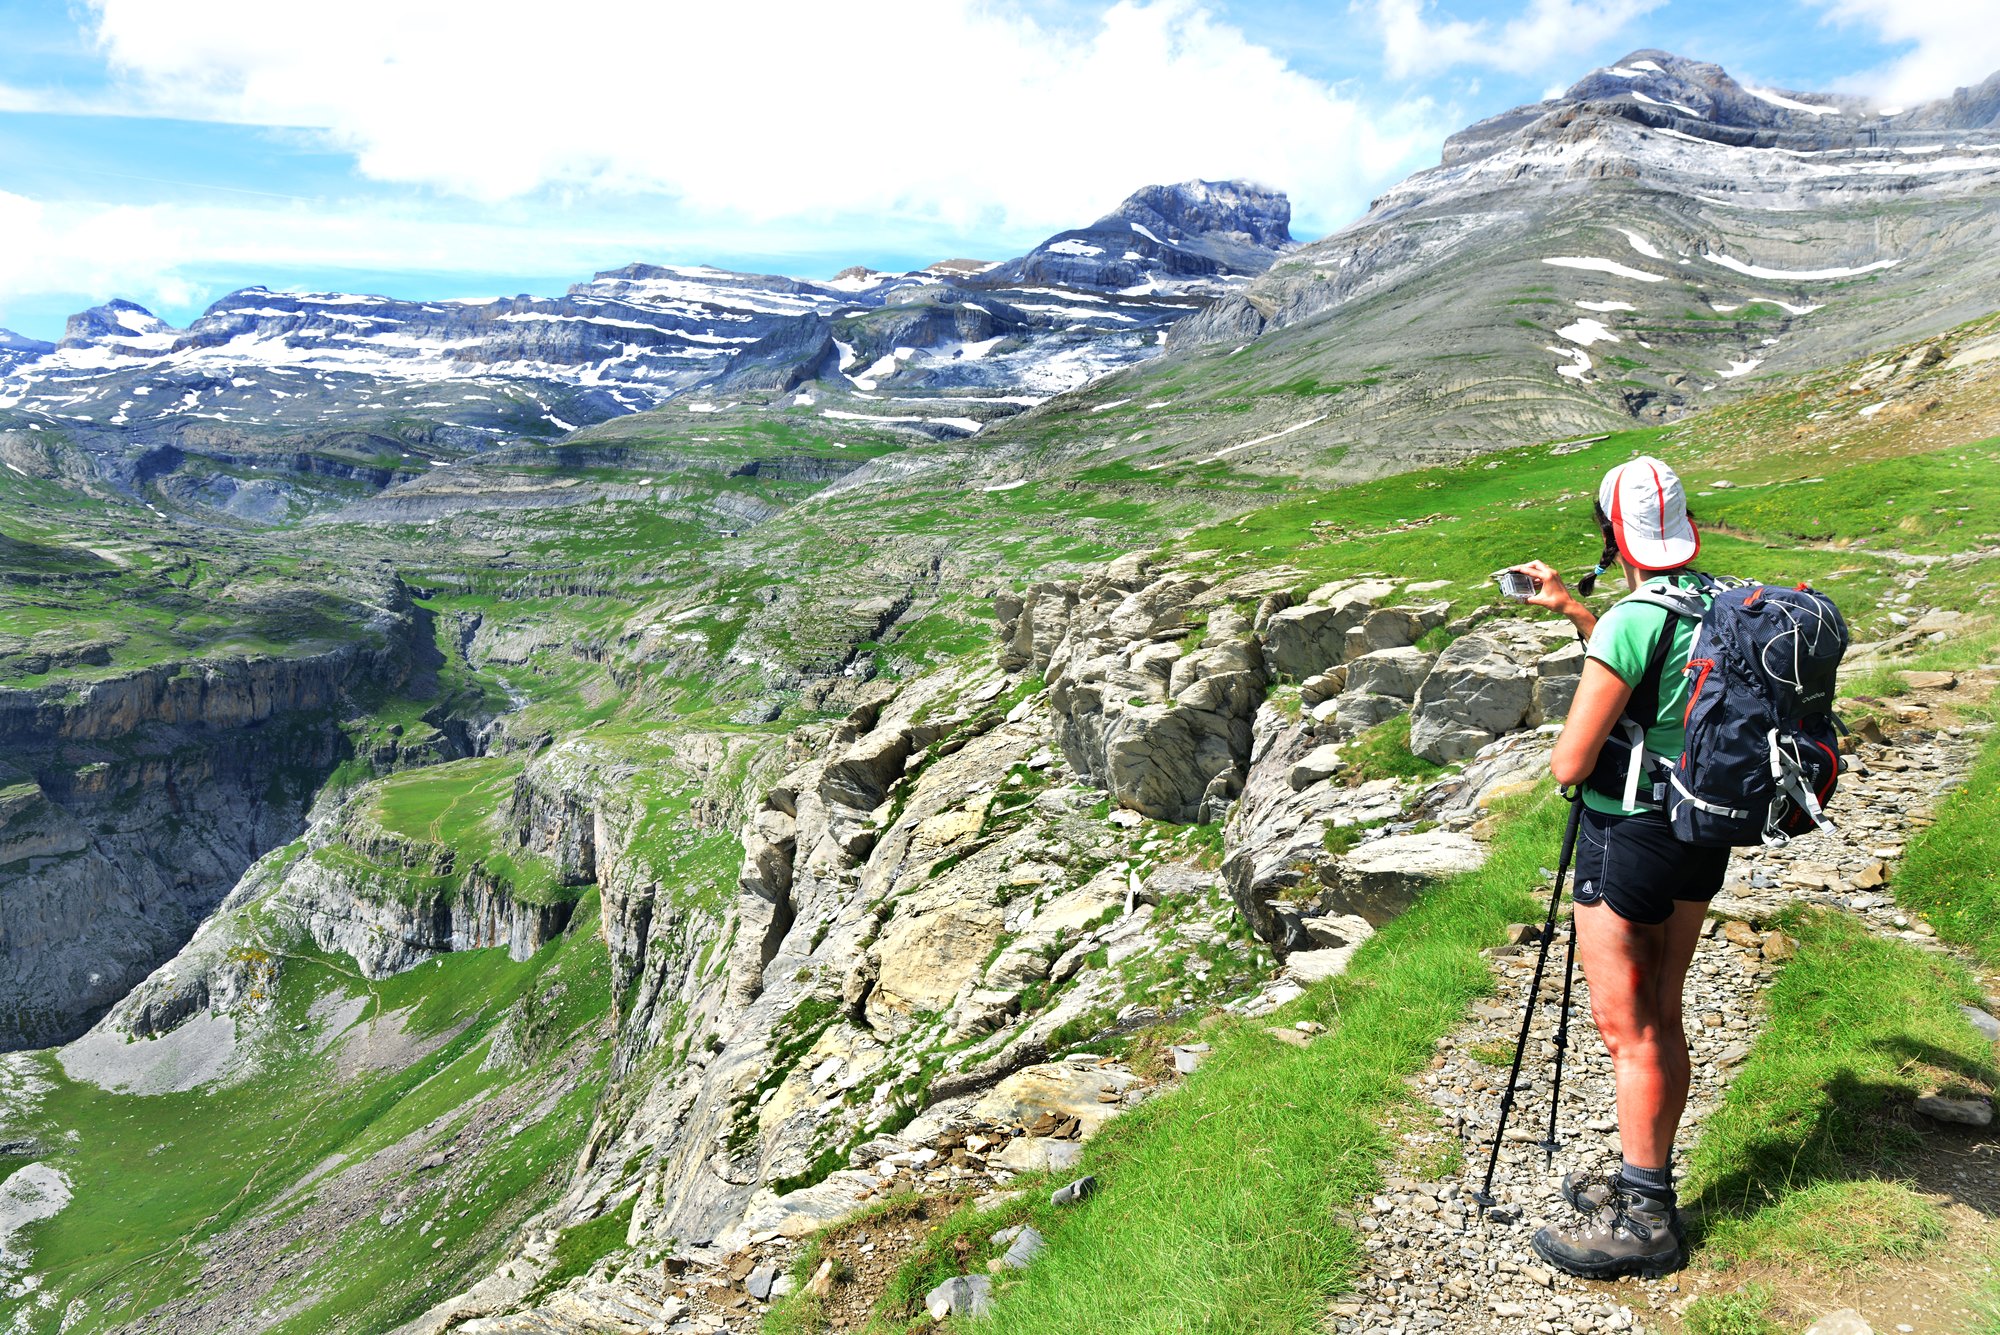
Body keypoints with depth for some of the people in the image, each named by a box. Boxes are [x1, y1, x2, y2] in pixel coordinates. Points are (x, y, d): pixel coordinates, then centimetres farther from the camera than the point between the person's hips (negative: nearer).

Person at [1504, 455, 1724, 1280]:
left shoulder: (1629, 623, -23)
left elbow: (1569, 767, -21)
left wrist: (1571, 739, 1)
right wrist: (1571, 610, 25)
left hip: (1630, 841, -8)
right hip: (1704, 837, 8)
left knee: (1627, 1033, 4)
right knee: (1662, 1020, 18)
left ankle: (1642, 1221, 15)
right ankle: (1649, 1182, 31)